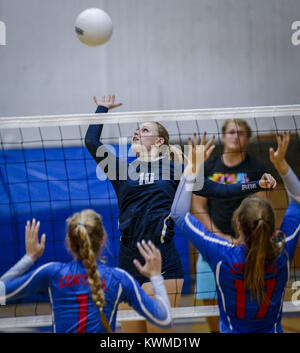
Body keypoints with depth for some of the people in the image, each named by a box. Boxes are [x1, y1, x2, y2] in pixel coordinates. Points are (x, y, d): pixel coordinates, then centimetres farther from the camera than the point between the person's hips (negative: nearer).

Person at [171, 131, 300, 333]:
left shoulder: (223, 256, -19)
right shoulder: (282, 255, -14)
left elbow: (179, 213, -8)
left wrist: (191, 169, -4)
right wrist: (282, 166, 1)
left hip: (232, 330, -2)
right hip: (272, 330, 3)